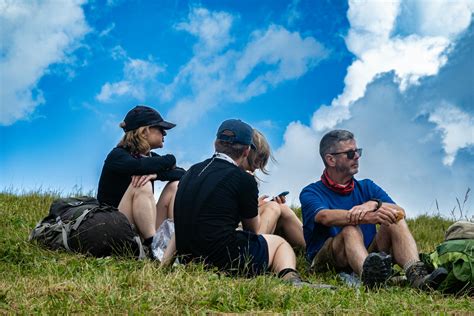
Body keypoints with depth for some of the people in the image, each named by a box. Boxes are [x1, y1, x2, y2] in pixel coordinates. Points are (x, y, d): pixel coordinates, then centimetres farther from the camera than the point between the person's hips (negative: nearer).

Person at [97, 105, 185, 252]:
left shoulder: (151, 158, 12)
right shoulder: (118, 156, -8)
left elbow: (183, 174, -4)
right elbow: (139, 166, -32)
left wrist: (155, 173, -24)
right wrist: (169, 160, -12)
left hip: (144, 231, 7)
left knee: (175, 185, -3)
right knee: (141, 186, -27)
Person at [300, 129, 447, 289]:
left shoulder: (367, 187, 20)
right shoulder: (311, 192, 5)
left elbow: (400, 212, 2)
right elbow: (325, 217, -21)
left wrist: (375, 204, -20)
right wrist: (366, 217, -36)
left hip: (368, 256, 4)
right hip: (326, 262, -4)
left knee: (395, 222, -16)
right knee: (350, 230, -32)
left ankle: (416, 275, -44)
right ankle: (368, 276, -66)